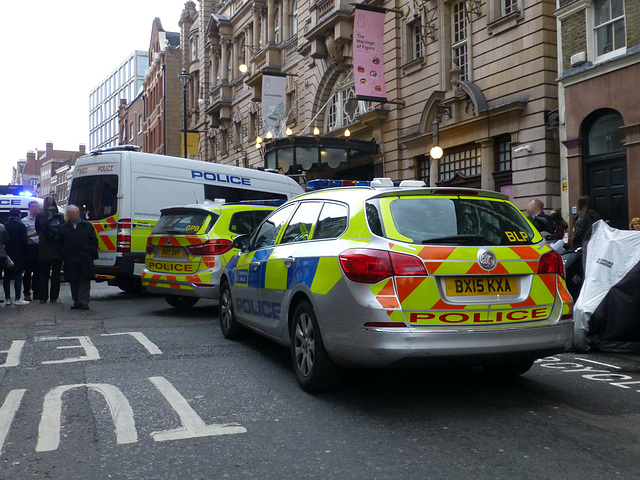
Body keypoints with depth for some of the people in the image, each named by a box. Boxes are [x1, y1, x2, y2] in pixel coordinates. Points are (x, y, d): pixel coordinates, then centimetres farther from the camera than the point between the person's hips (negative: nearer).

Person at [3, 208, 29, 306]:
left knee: (7, 277, 7)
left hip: (7, 255, 4)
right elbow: (24, 242, -8)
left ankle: (7, 299, 9)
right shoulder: (21, 226, -6)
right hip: (18, 256, -4)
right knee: (18, 276, -2)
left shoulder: (5, 226, 6)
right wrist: (25, 255, -1)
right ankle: (17, 298, -4)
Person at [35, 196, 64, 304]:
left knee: (44, 274, 9)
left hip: (44, 250, 0)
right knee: (56, 274, 7)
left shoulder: (40, 216, -5)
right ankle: (54, 297, 7)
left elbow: (37, 230, 2)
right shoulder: (60, 217, -3)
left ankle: (43, 297, 9)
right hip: (57, 250, 1)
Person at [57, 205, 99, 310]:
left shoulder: (87, 226, 7)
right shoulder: (63, 228, 11)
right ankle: (76, 301, 13)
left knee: (85, 282, -4)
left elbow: (94, 241, 7)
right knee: (73, 282, 5)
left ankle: (84, 302, -1)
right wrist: (64, 255, 0)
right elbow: (59, 244, 12)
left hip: (85, 260, -2)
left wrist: (91, 255, -2)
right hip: (70, 261, 2)